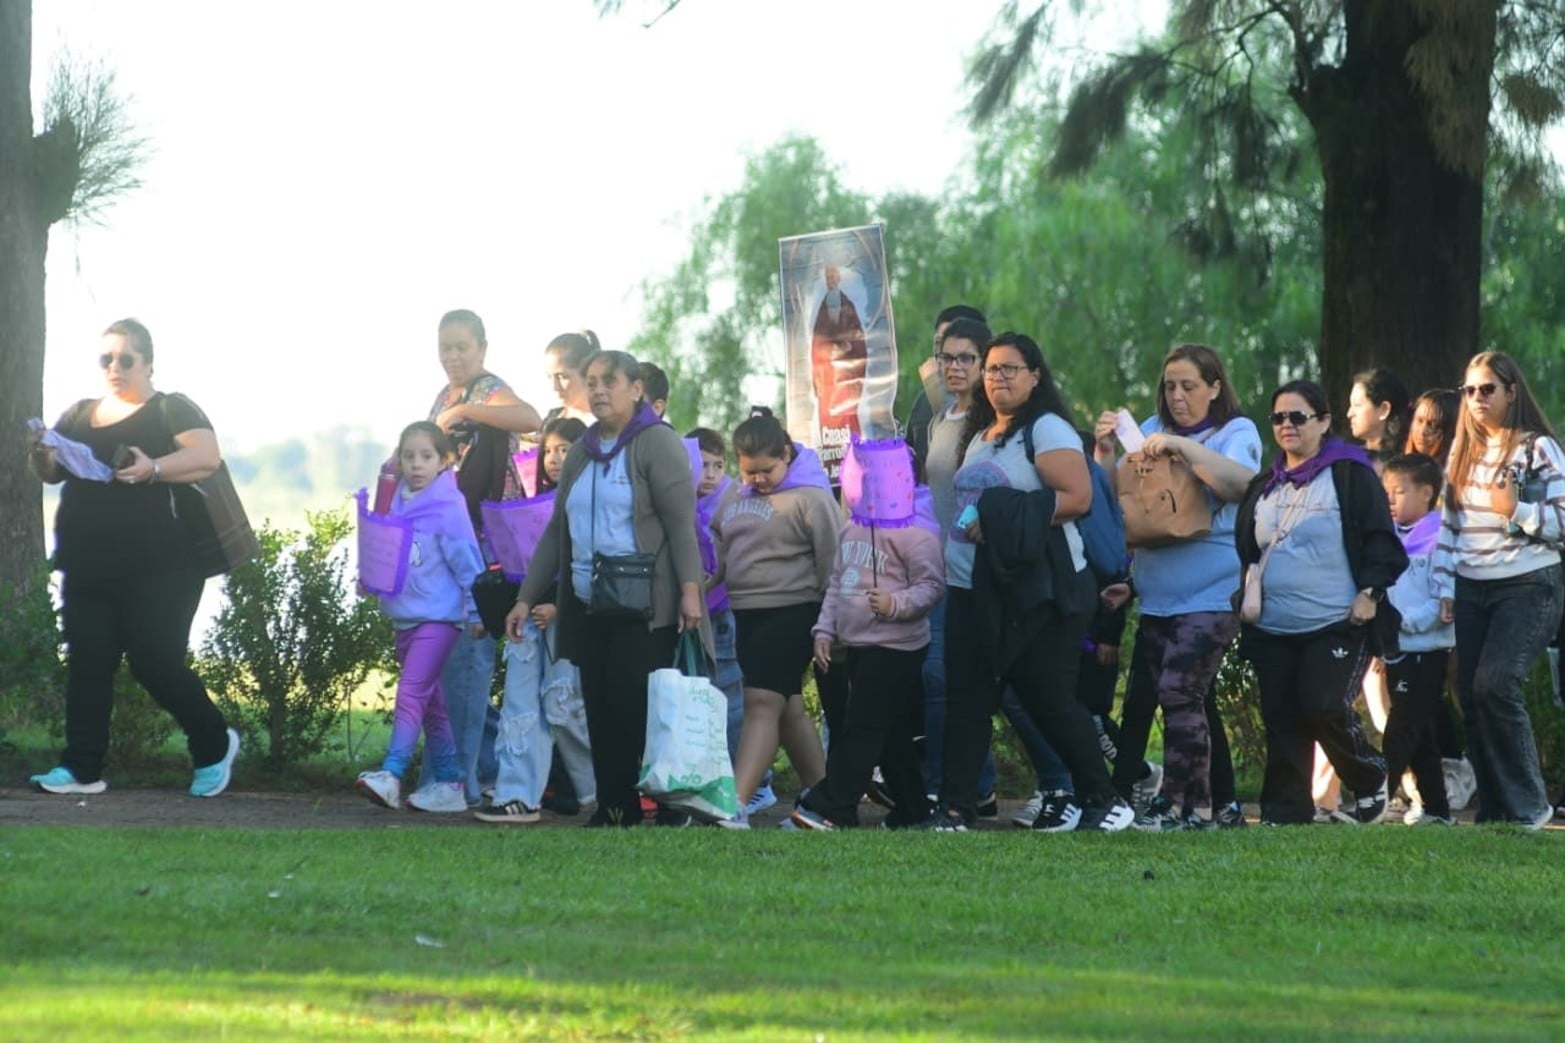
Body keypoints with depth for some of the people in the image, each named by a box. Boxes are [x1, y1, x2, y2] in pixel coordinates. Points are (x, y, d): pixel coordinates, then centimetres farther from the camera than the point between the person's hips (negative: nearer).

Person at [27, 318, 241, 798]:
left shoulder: (170, 410, -1)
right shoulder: (79, 415, 16)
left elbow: (207, 456, -15)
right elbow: (51, 472, 16)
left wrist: (153, 468, -32)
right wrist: (41, 454, -8)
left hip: (156, 571, -6)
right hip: (88, 571, 6)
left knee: (155, 663, -6)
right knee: (87, 664, 1)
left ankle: (214, 745, 14)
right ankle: (81, 768, 3)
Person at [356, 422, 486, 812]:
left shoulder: (448, 508, -12)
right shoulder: (397, 503, 8)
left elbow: (467, 561, -12)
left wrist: (477, 610, -12)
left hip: (438, 616, -8)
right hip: (404, 615, 8)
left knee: (411, 693, -16)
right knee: (431, 701, 12)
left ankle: (391, 774, -23)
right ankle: (448, 783, 18)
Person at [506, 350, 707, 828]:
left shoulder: (657, 444, -3)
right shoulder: (581, 453, 17)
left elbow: (681, 522, -11)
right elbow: (557, 532, 19)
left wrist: (689, 590, -20)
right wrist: (527, 598, 15)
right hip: (589, 608, 7)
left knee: (638, 708, -10)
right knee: (601, 711, 4)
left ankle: (672, 809, -3)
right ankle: (614, 810, 8)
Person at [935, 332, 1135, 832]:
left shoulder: (1046, 430, -8)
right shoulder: (978, 435, 18)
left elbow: (1077, 495, -19)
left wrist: (1002, 521, -22)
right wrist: (967, 527, 10)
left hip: (1035, 589, -8)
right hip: (973, 589, 8)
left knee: (1050, 701, -3)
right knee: (967, 698, 3)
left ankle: (1102, 800, 10)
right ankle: (955, 807, 5)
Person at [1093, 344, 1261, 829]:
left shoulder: (1236, 432, -1)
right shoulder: (1151, 430, 14)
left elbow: (1241, 481, -21)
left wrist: (1181, 446, -28)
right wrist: (1105, 451, -5)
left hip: (1211, 593, -6)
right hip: (1159, 593, 6)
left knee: (1179, 692, -15)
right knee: (1193, 699, 10)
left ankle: (1181, 806, -11)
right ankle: (1222, 803, 19)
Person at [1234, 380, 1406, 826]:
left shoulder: (1350, 475, -3)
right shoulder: (1264, 485, 16)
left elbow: (1382, 540, -6)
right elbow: (1244, 550, 23)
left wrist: (1369, 592, -15)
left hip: (1337, 625, -6)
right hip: (1272, 630, 6)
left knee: (1325, 709, -16)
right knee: (1282, 722, 2)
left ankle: (1370, 780, 10)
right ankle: (1284, 814, 6)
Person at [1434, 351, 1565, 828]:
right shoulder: (1463, 451, 14)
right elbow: (1448, 524, 17)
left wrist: (1515, 510, -21)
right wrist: (1445, 587, 11)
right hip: (1471, 590, 6)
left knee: (1495, 685, -20)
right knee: (1470, 696, 1)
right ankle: (1494, 810, 9)